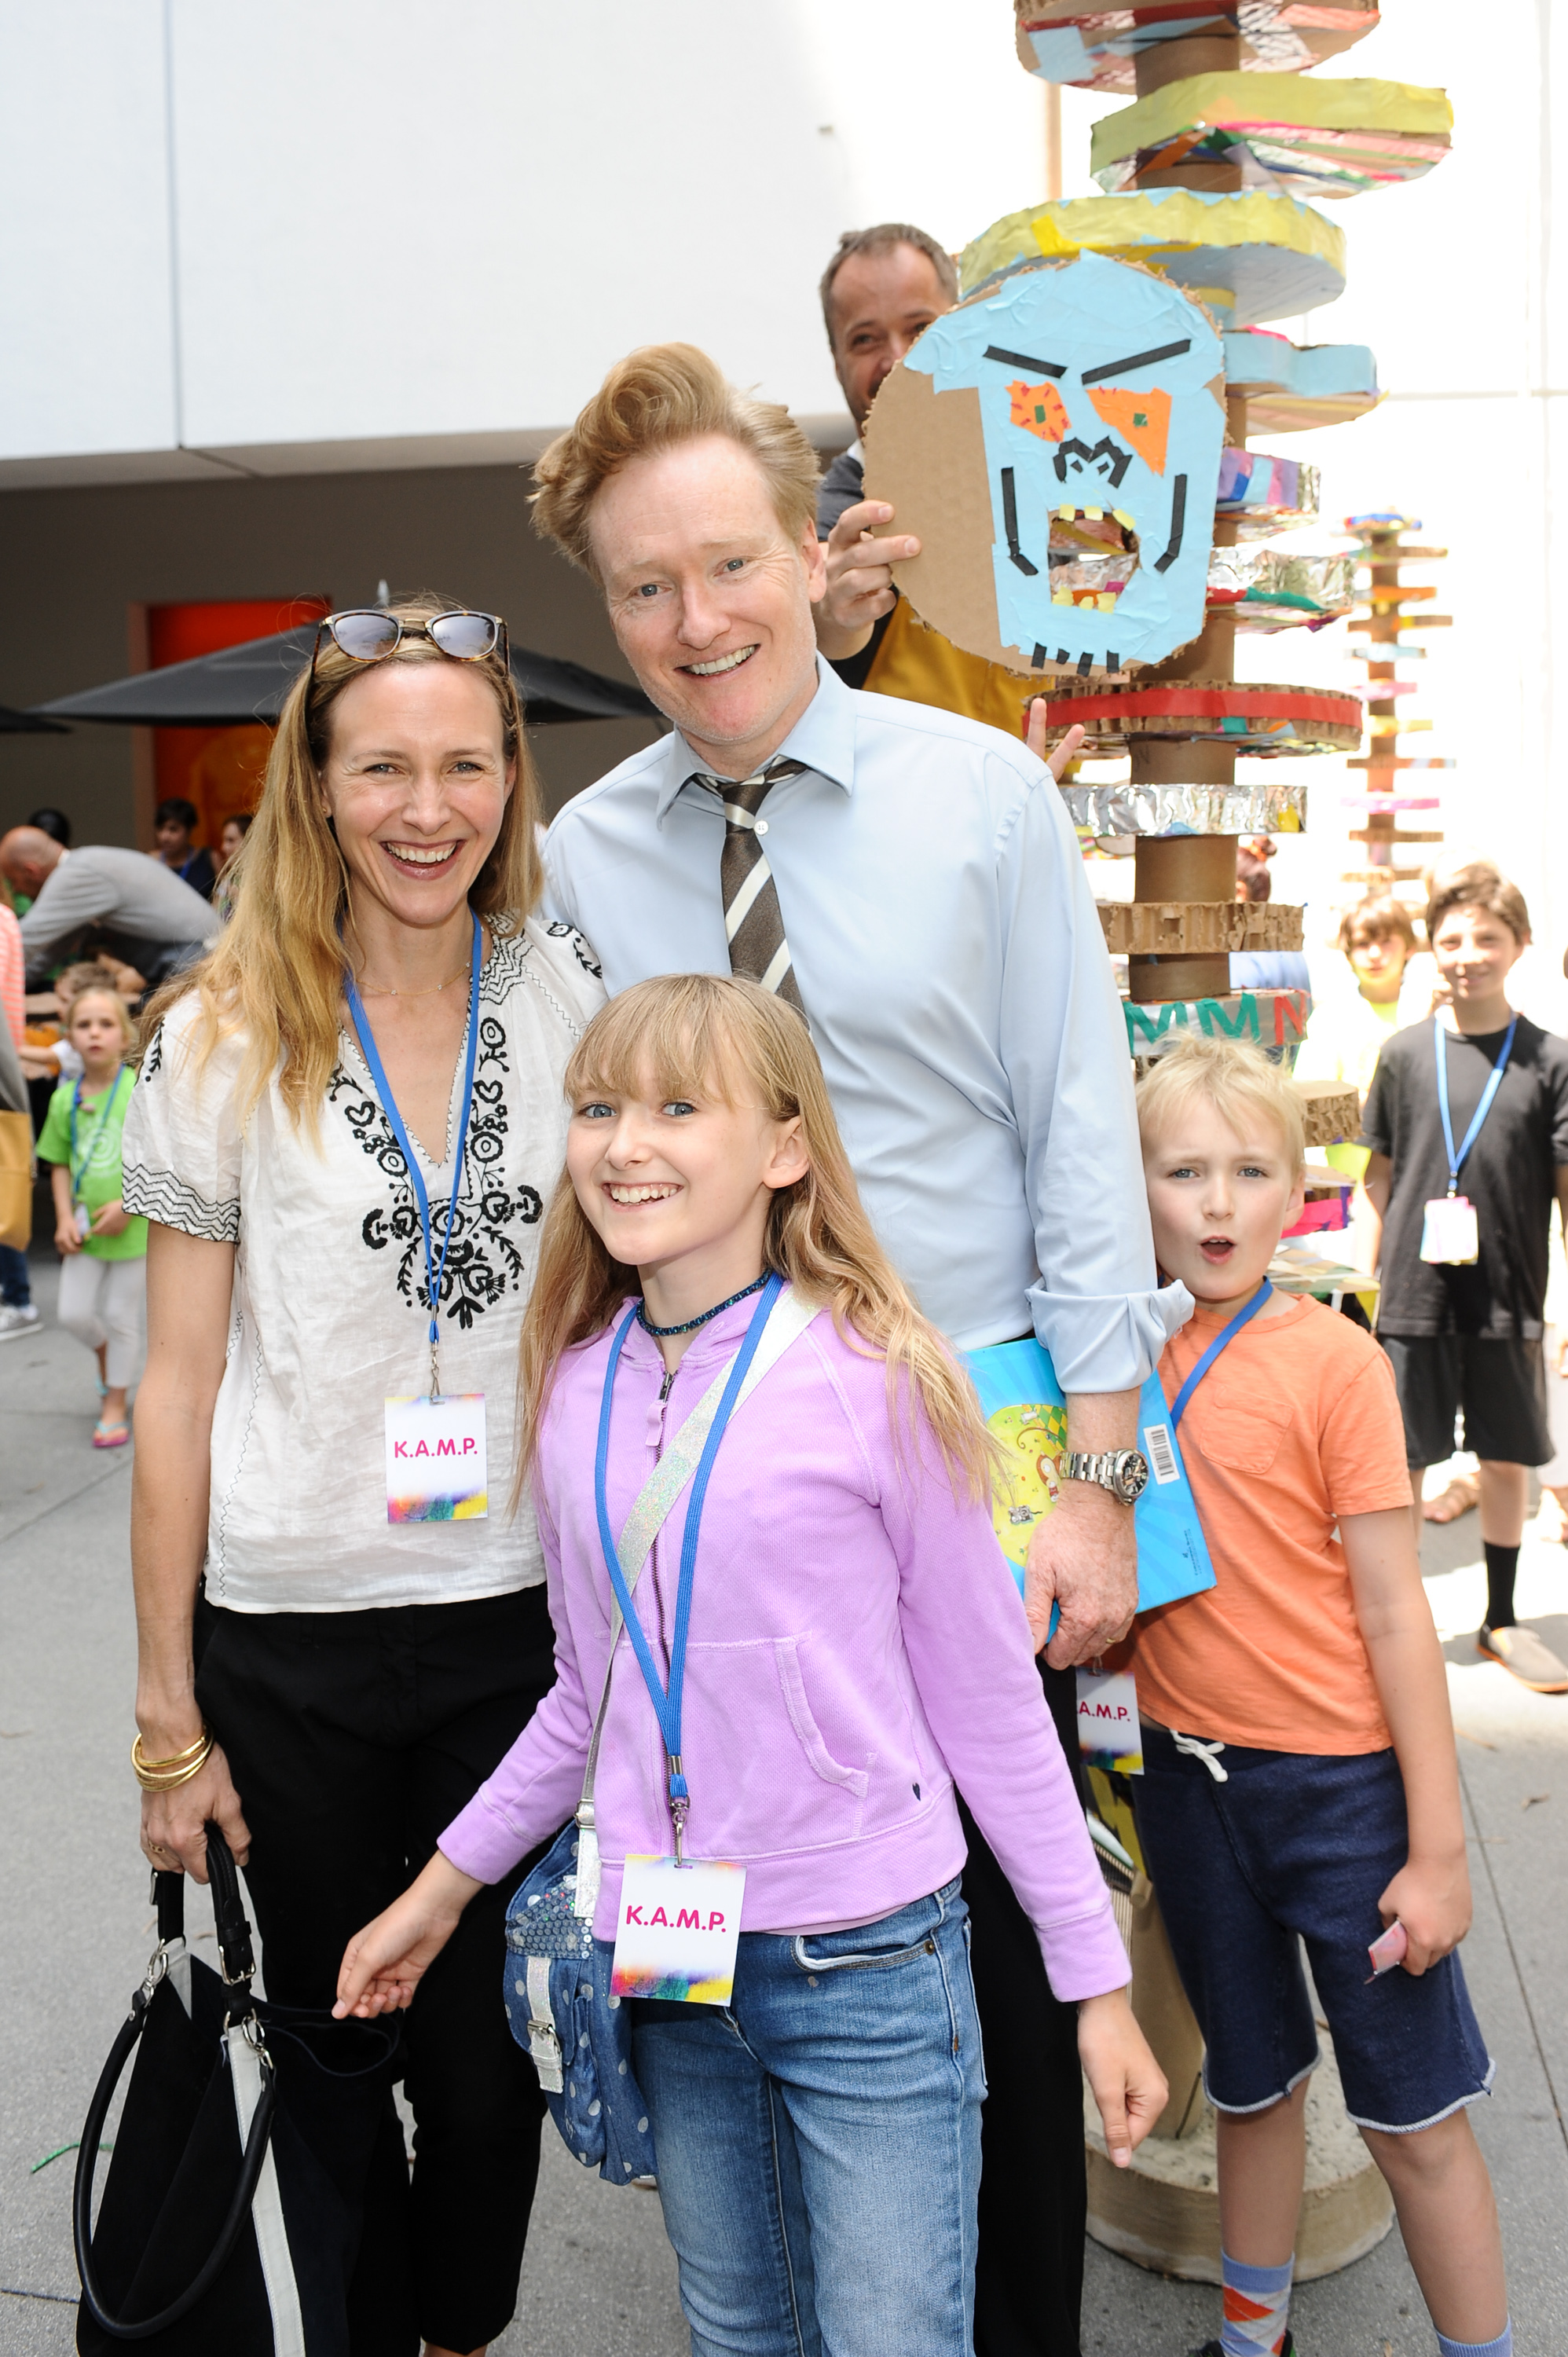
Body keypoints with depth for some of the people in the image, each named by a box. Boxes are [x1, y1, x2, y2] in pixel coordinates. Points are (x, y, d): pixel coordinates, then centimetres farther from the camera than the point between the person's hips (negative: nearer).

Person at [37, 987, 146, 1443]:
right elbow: (60, 1165, 9)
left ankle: (115, 1405, 21)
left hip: (134, 1225, -4)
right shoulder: (65, 1099, 1)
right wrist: (65, 1218, -2)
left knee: (120, 1317, 5)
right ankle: (106, 1356, 38)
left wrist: (129, 1204, -19)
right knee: (73, 1313, 5)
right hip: (85, 1229, 4)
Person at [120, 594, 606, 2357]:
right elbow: (180, 1381, -3)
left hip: (523, 1616, 2)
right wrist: (168, 1707, -2)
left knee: (490, 2050, 14)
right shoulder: (225, 1040, -5)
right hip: (292, 1635, -1)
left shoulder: (574, 1006, 0)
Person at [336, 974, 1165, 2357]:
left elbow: (989, 1705, -6)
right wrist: (446, 1884, 14)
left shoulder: (877, 1382, -14)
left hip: (867, 1966, -4)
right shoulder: (575, 1388, 0)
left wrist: (1098, 1980, -3)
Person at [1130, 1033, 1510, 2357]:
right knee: (1251, 2086, 21)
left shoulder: (1333, 1358, -12)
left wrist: (1439, 1847, -11)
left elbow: (1394, 1614, -12)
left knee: (1413, 2117, 7)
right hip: (1186, 1777, 4)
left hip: (1341, 1782, -4)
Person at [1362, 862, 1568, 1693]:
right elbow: (1379, 1178, 7)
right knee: (1400, 1466, 5)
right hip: (1415, 1295, 0)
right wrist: (1366, 1282, 4)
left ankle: (1501, 1621, 28)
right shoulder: (1406, 1052, 0)